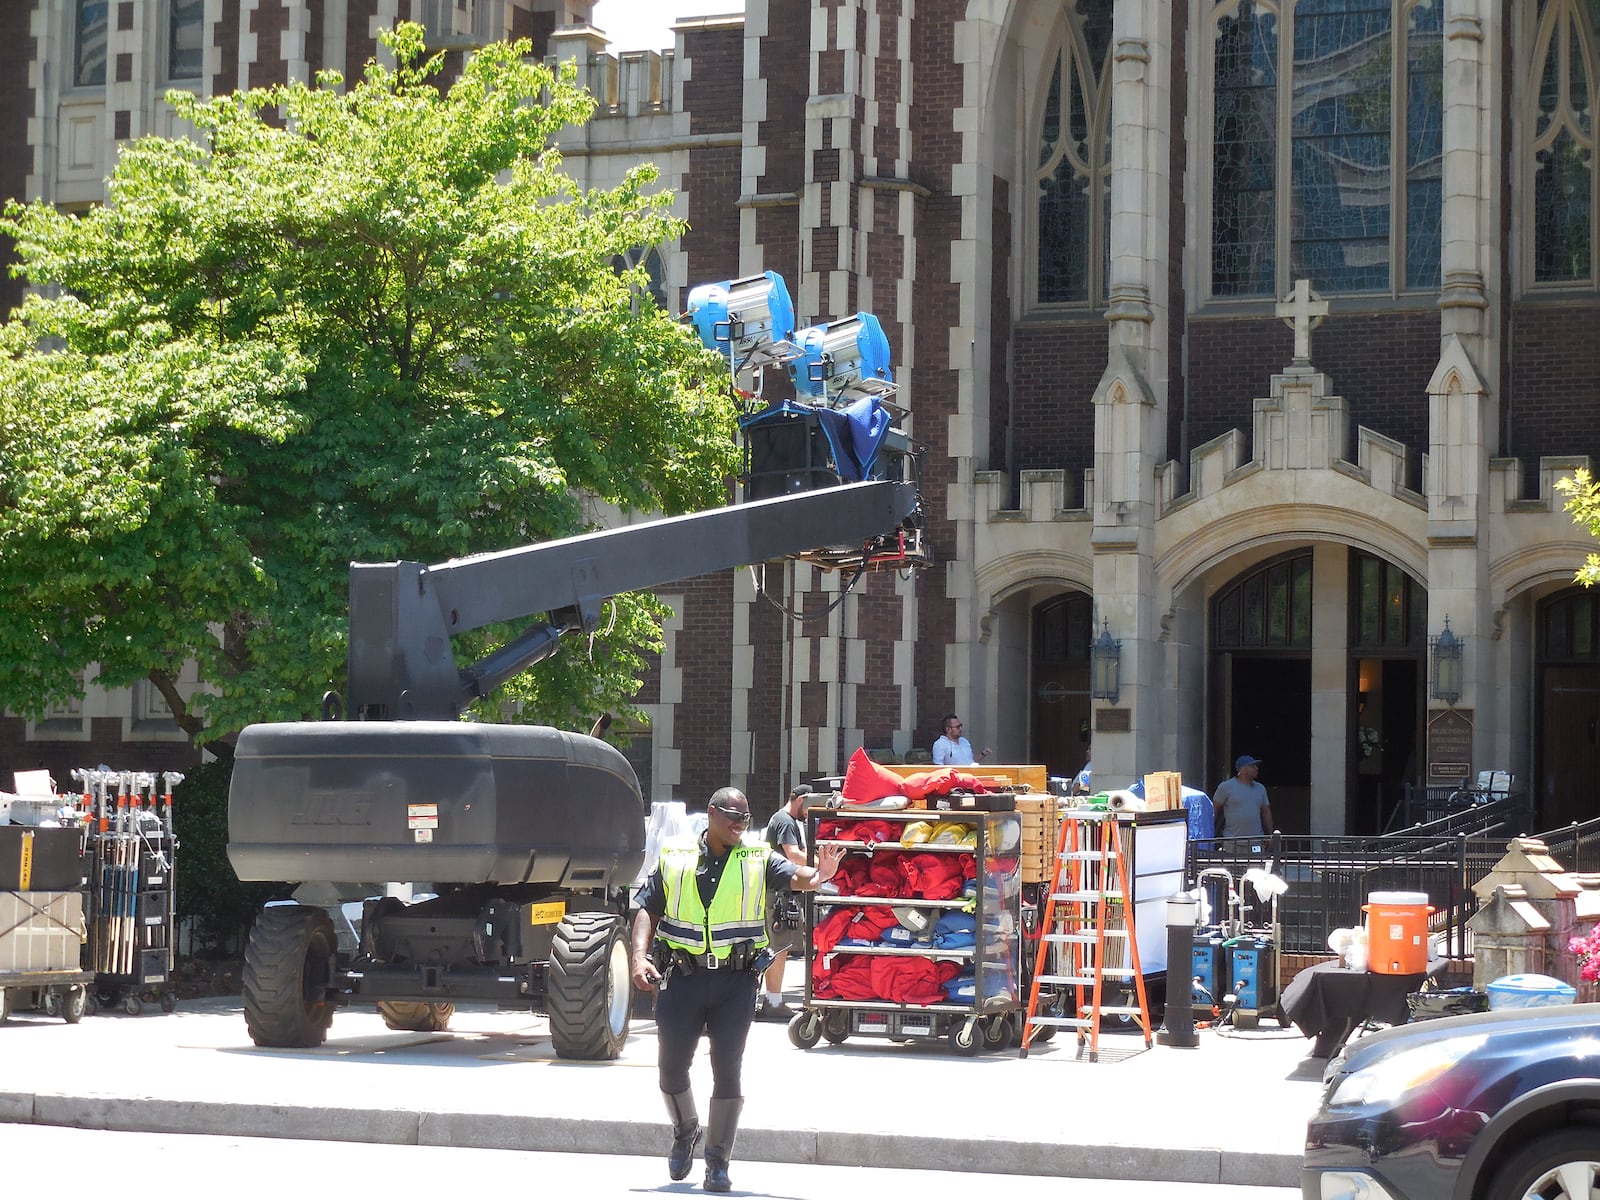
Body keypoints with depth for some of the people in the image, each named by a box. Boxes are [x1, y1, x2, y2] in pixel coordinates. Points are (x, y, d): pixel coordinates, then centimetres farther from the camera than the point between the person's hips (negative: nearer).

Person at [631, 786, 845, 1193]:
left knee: (728, 1070, -3)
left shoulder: (758, 861, 4)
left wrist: (817, 876, -38)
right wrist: (640, 958, -9)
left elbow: (795, 877, -14)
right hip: (682, 977, 1)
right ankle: (685, 1133, 34)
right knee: (671, 1067, 6)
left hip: (736, 981, -1)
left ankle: (718, 1162, 6)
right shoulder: (674, 858, 6)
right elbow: (647, 911, 7)